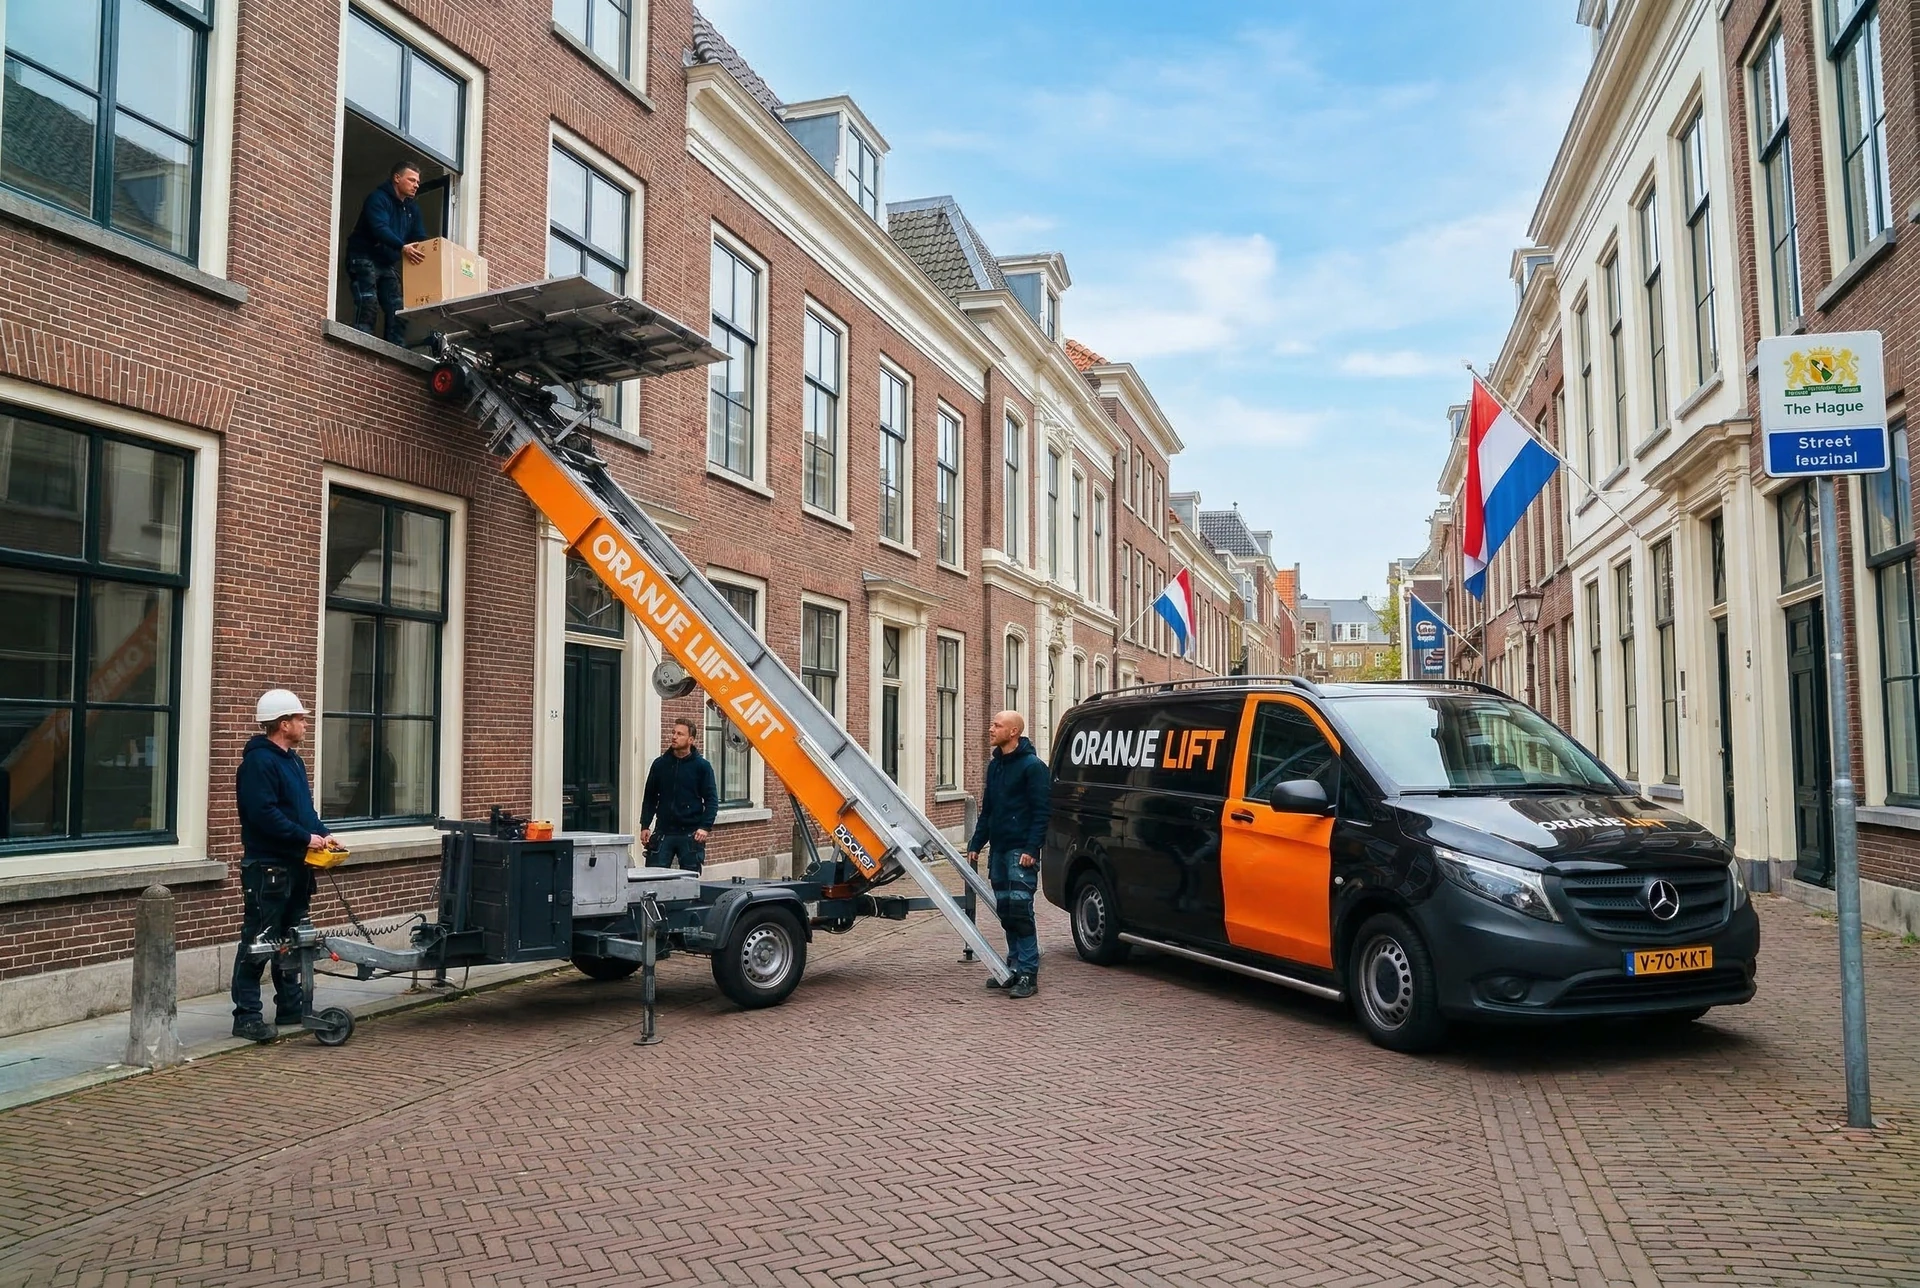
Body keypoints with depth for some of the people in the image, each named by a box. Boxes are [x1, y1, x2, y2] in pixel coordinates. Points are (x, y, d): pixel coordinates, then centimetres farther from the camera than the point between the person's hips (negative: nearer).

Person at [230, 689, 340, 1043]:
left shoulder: (293, 760, 16)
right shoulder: (258, 762, -14)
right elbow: (264, 814, -23)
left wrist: (322, 834, 6)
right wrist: (306, 838, -20)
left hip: (296, 865, 10)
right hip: (268, 867, -10)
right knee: (258, 943, -5)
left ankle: (291, 1006, 25)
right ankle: (246, 1016, 0)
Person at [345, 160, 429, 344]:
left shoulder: (412, 208, 13)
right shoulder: (378, 198, -12)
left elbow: (421, 238, 9)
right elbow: (380, 228, -29)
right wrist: (402, 247, -45)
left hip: (388, 264, 8)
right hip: (364, 258, -8)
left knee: (397, 309, 0)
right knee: (369, 305, -21)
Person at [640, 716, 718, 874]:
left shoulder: (702, 766, -1)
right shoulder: (660, 764, 6)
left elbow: (712, 800, -2)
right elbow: (649, 797, 12)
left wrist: (706, 827, -13)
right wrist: (645, 825, 4)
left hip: (691, 835, -2)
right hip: (663, 832, 2)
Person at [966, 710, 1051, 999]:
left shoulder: (1032, 766, -9)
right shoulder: (995, 765, 16)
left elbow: (1042, 811, -13)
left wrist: (1031, 849, -20)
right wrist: (976, 844, 17)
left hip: (1020, 851, -8)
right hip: (998, 849, 8)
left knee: (1020, 908, -10)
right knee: (1005, 910, 10)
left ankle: (1028, 974, -5)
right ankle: (1015, 967, 20)